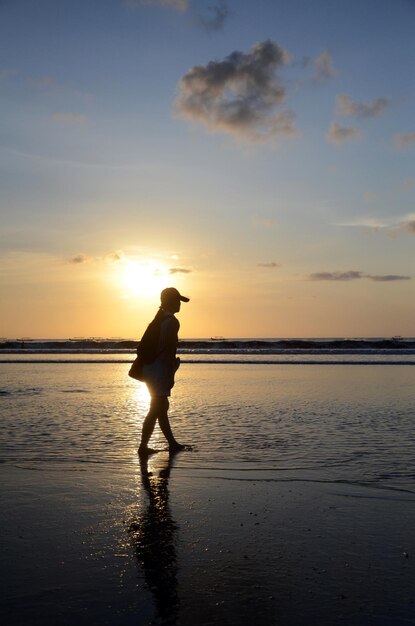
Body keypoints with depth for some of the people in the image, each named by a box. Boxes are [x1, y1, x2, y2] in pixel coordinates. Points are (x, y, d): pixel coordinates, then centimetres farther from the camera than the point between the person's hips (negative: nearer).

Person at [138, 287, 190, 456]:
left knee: (162, 407, 14)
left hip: (150, 368, 10)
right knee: (156, 409, -4)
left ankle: (172, 444, 23)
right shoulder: (172, 322, -13)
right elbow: (169, 350, -19)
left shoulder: (158, 320, 16)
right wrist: (171, 376, -17)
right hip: (160, 370, -10)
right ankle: (143, 446, -1)